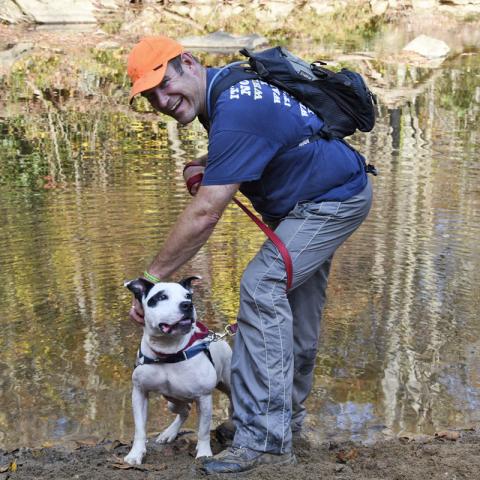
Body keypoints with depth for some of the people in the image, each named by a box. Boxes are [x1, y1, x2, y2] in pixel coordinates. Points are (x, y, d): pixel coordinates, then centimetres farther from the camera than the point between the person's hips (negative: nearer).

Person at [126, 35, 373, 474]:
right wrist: (207, 167, -2)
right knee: (297, 308, 17)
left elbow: (204, 214, -33)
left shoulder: (235, 111, -31)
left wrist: (153, 276, -26)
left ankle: (265, 440, -21)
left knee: (262, 288, -22)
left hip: (335, 199, -10)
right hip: (317, 197, 10)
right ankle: (288, 413, 34)